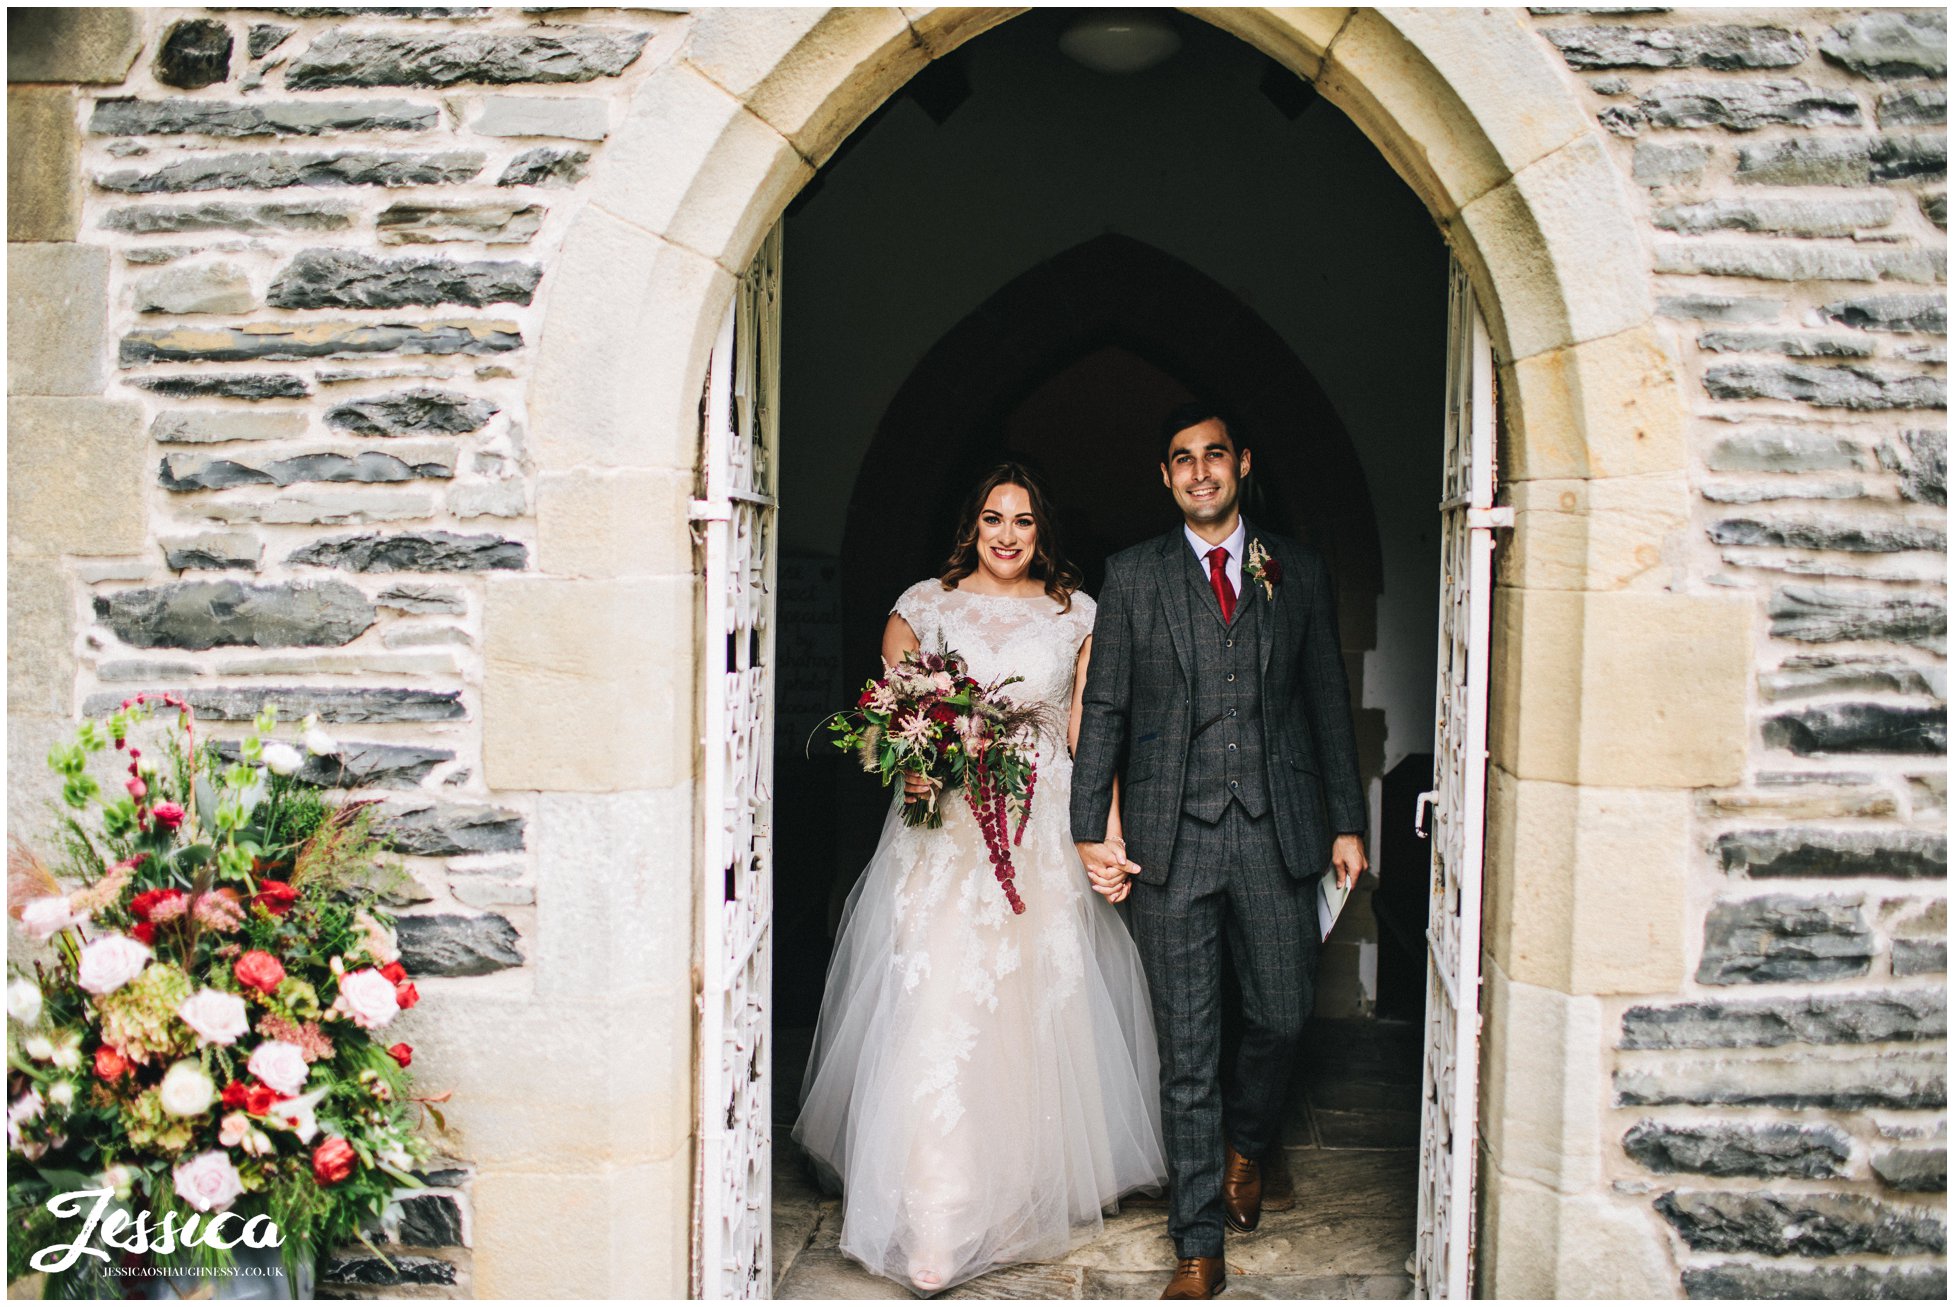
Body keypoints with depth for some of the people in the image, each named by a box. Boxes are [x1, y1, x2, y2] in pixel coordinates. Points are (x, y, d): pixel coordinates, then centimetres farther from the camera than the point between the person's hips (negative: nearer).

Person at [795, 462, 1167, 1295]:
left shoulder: (1076, 615, 8)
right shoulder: (923, 607, 6)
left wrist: (1108, 831, -4)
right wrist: (914, 761, -14)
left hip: (1046, 834, 1)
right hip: (945, 835, -1)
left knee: (1042, 1009, 5)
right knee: (936, 1010, -8)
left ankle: (1033, 1188, 26)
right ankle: (933, 1230, -2)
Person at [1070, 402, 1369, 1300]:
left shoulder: (1299, 573, 9)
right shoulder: (1132, 576, 6)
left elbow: (1329, 704, 11)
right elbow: (1104, 708, 3)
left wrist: (1347, 822, 8)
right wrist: (1091, 828, -5)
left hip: (1276, 831, 2)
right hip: (1172, 838, -1)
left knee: (1282, 1017, 9)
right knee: (1187, 1049, 4)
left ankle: (1247, 1144, 42)